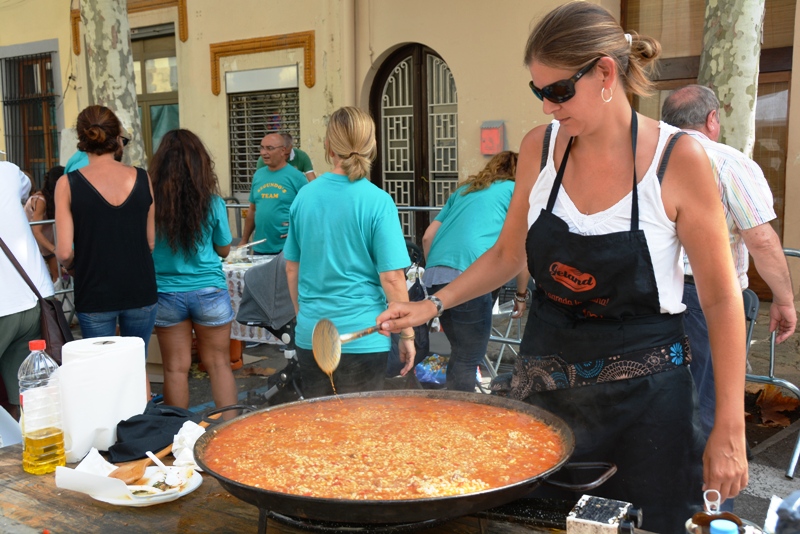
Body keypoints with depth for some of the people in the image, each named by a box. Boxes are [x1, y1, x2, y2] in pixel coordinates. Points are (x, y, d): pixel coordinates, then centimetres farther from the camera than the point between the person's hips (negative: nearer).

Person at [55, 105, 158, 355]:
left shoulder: (68, 184, -8)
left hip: (95, 295, -2)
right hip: (140, 290, 2)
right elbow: (151, 241, 1)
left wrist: (70, 265, 12)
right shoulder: (142, 178, -3)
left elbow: (64, 252, -10)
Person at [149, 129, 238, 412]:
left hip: (166, 292, 1)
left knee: (175, 368, 10)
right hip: (209, 291, 0)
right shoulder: (212, 203, -10)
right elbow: (224, 249, 2)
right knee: (219, 364, 10)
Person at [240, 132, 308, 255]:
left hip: (287, 248, -5)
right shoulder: (258, 175, 10)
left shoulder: (296, 176, -6)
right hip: (260, 248, 5)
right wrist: (244, 240, 16)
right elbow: (252, 210, 17)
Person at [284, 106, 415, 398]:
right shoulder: (378, 201, -13)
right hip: (362, 338, -4)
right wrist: (407, 334, -2)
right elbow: (392, 278, -14)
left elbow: (292, 268, 9)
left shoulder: (304, 195, 1)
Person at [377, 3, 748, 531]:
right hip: (546, 379, 4)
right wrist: (433, 304, -1)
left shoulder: (678, 159, -14)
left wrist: (729, 431, -10)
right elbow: (508, 255, 11)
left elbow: (721, 298, -9)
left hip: (643, 386, -3)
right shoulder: (540, 147, -2)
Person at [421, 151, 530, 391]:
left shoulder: (464, 190, 29)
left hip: (433, 275, 6)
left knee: (459, 354, 19)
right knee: (468, 360, 0)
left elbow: (428, 237, 22)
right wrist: (521, 294, 15)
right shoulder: (515, 190, 13)